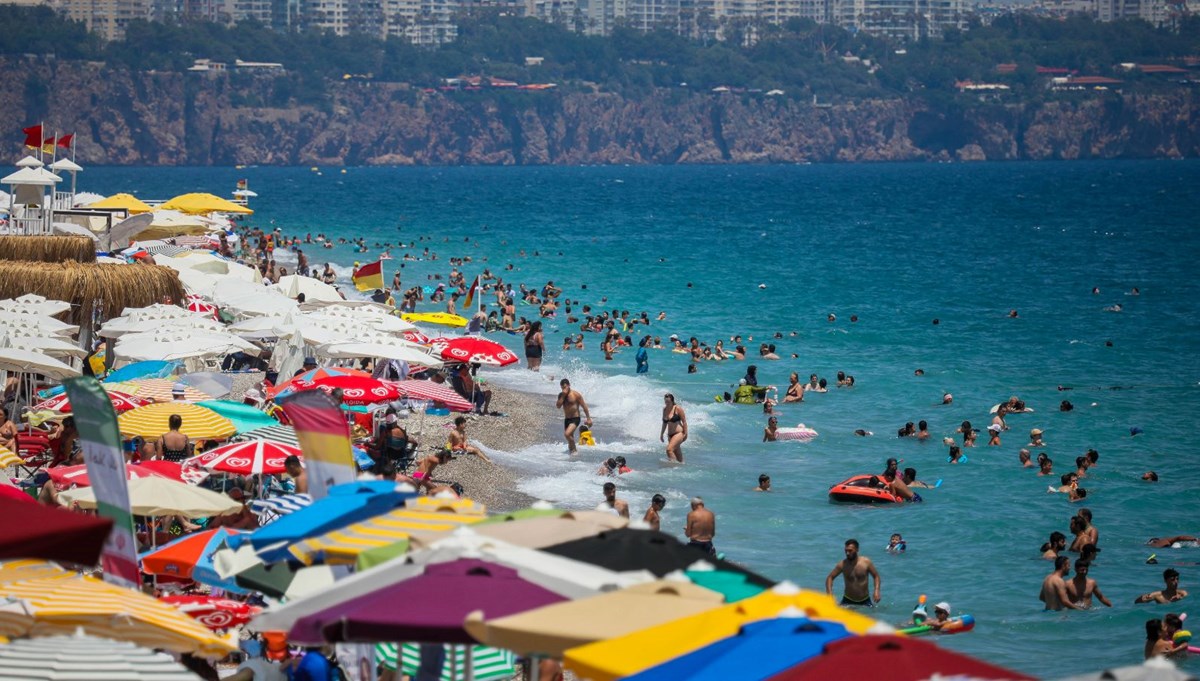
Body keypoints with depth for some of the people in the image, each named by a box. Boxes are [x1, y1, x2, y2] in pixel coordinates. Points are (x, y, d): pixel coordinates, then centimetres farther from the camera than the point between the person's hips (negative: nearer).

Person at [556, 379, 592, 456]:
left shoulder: (575, 394, -11)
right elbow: (558, 406, -8)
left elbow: (584, 406, -6)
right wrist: (563, 396, -16)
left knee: (567, 434, -25)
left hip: (575, 419, -6)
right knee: (570, 438, 13)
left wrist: (588, 419, -6)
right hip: (566, 419, 6)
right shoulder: (561, 395, 5)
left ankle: (574, 450, -10)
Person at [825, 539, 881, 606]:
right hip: (848, 600, 0)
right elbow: (830, 577, -2)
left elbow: (876, 576, 1)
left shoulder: (866, 562, -10)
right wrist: (829, 592, -18)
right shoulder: (842, 564, -9)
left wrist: (877, 591, -14)